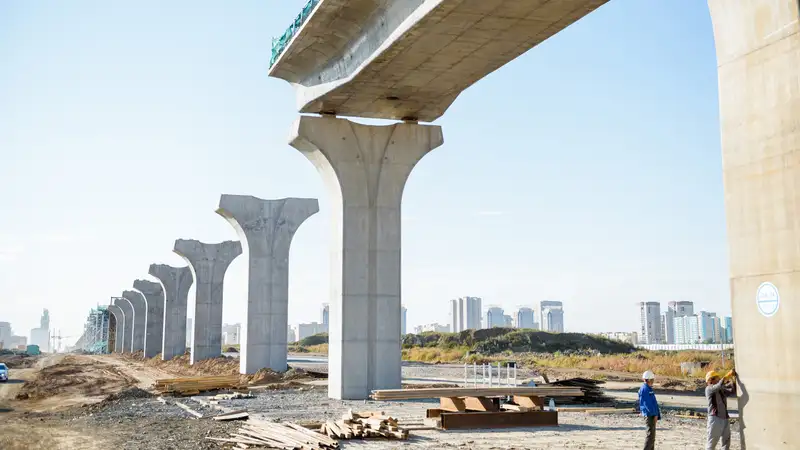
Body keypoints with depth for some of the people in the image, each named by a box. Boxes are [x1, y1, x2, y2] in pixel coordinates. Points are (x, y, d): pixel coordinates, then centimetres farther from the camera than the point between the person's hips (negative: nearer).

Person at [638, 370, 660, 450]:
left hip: (653, 415, 10)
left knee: (652, 435, 13)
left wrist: (657, 415, 13)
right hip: (649, 414, -10)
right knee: (650, 434, -12)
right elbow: (647, 403, -19)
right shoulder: (644, 389, -15)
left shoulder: (650, 389, 16)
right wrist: (655, 414, -18)